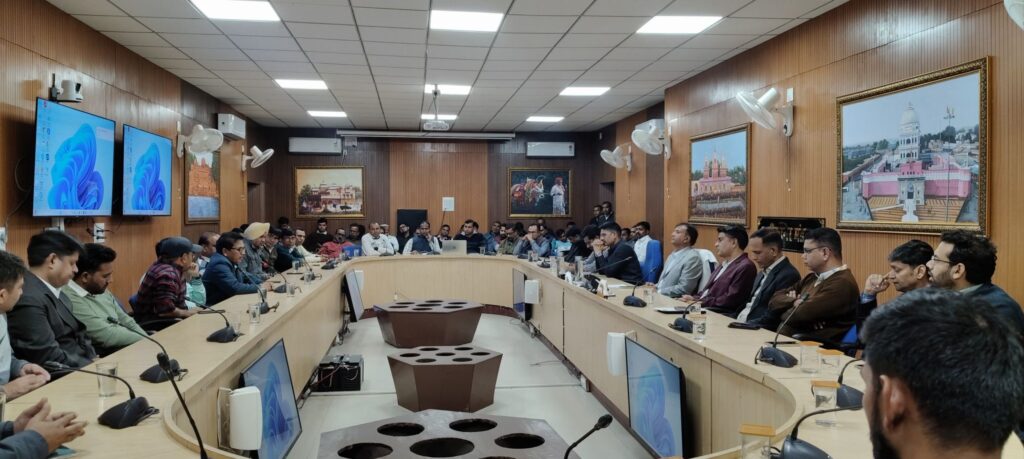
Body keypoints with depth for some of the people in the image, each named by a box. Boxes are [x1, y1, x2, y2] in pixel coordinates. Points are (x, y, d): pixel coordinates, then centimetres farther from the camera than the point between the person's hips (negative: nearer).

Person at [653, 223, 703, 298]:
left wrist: (659, 292, -16)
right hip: (660, 295, 8)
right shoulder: (673, 254, 16)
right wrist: (656, 287, 2)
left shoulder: (692, 258, -12)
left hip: (676, 300, -8)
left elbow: (684, 289, -18)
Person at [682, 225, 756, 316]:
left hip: (722, 314, -8)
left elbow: (730, 300, -16)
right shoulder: (724, 264, 22)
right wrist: (695, 298, 1)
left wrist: (702, 303, -14)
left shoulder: (746, 267, -9)